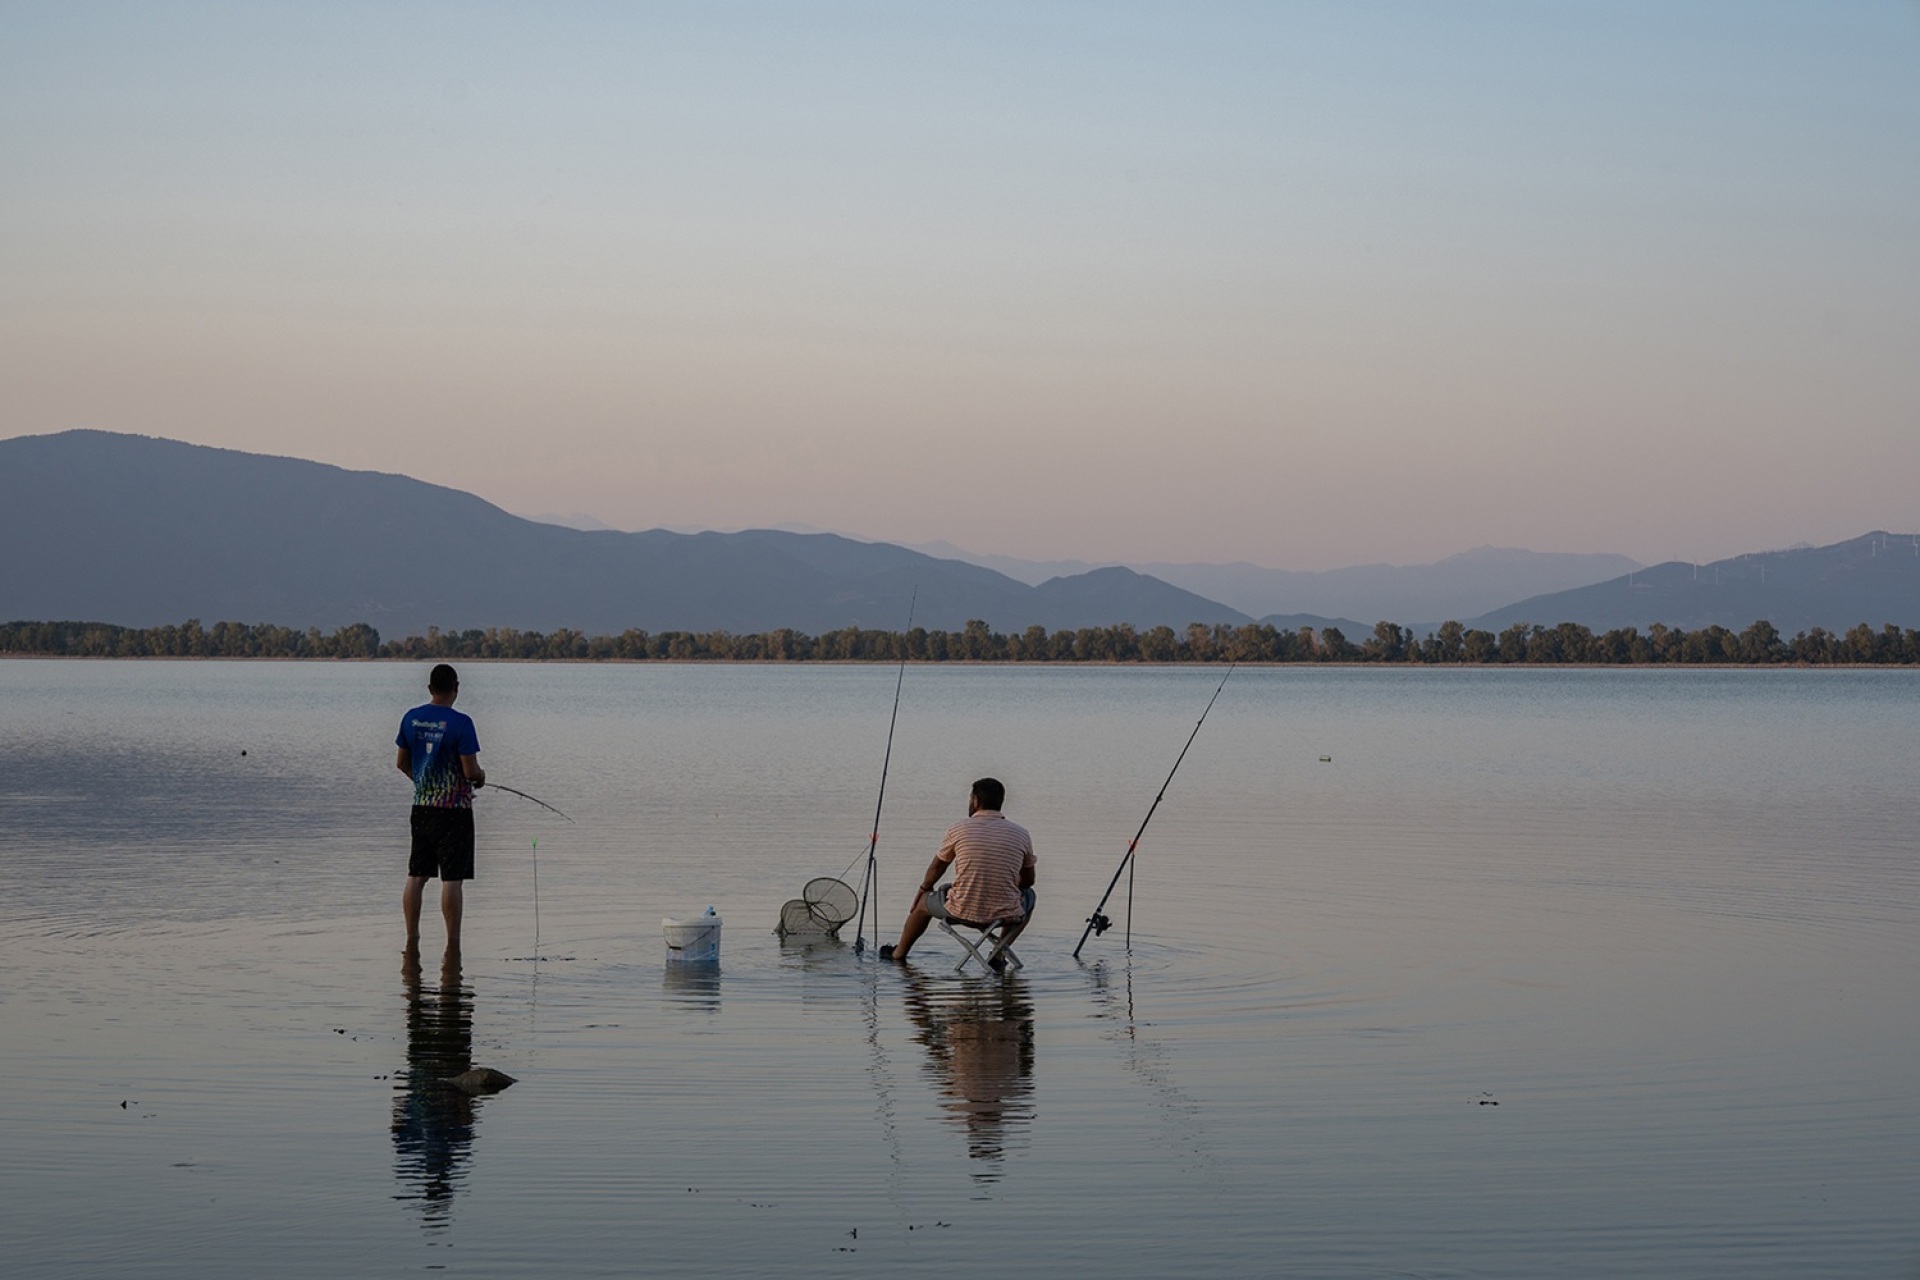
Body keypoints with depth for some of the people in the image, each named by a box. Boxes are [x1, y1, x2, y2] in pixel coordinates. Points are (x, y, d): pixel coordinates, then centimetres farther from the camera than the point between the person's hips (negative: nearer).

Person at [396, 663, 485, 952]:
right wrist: (480, 776, 6)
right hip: (454, 809, -5)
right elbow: (470, 771, -17)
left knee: (416, 875, 12)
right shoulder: (460, 723, -15)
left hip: (421, 807, 5)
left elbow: (401, 763, 12)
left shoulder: (411, 719, 3)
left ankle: (412, 938, 15)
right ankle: (453, 944, -2)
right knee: (452, 879, -3)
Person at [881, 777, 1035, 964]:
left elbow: (937, 867, 13)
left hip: (962, 913, -1)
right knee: (1028, 896, 36)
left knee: (923, 901, 32)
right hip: (1006, 916, 1)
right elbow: (1028, 880, 13)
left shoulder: (958, 830, -5)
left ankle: (898, 954, 53)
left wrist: (924, 889, 34)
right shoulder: (1020, 834, -1)